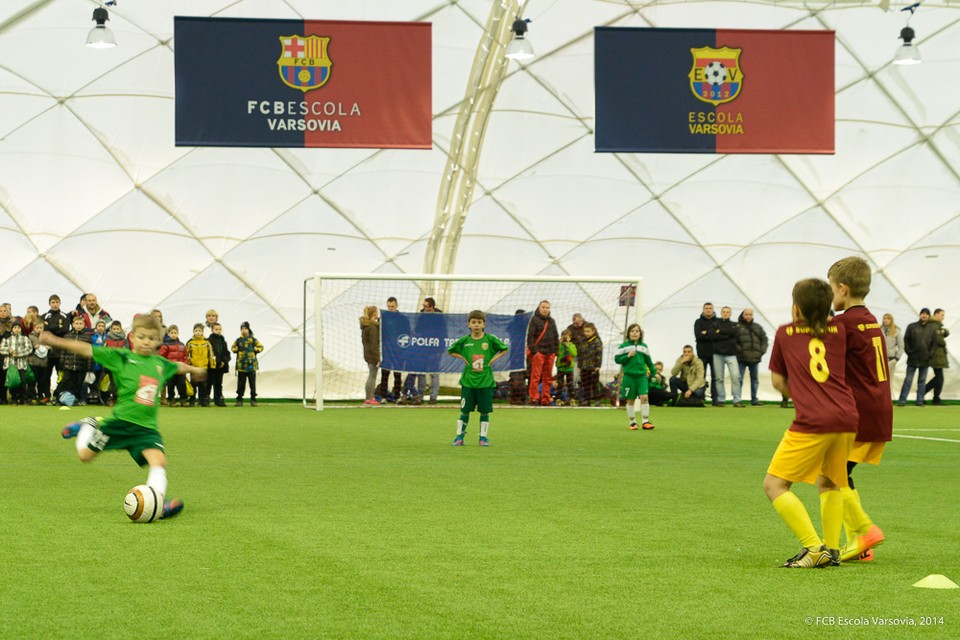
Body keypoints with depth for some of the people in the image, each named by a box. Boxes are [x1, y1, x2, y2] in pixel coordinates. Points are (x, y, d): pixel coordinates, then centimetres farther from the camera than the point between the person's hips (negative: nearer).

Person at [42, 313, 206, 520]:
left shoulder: (160, 363, 11)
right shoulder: (121, 357, -4)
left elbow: (177, 366, 35)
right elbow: (88, 351, -10)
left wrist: (193, 369, 55)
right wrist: (56, 342, -19)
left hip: (146, 427, 3)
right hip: (121, 420, -3)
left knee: (158, 460, -21)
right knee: (85, 455, 7)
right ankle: (89, 426, 35)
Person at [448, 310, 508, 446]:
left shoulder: (490, 339, -2)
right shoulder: (464, 340, 1)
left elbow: (504, 349, 9)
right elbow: (450, 351, 15)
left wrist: (493, 359, -3)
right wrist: (463, 358, 1)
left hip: (486, 380, 0)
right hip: (468, 380, 0)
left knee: (485, 410, 3)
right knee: (465, 410, 3)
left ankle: (483, 437, 12)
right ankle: (459, 436, 12)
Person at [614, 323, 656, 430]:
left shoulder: (644, 346, 10)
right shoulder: (624, 346, 0)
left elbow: (648, 361, 17)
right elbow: (617, 359, -2)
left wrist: (654, 372, 15)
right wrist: (627, 356, -14)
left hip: (642, 375, 2)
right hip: (629, 376, -2)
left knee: (644, 397, -11)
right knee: (630, 400, 4)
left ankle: (645, 421, -7)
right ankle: (632, 422, 15)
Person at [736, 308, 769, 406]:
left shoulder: (758, 327, 16)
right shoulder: (737, 327, 0)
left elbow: (764, 339, 17)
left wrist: (762, 350, 3)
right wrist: (739, 350, -17)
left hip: (755, 358, 5)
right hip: (741, 358, -5)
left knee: (755, 379, 10)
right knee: (739, 379, -6)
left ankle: (754, 399, 18)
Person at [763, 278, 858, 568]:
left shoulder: (785, 333, 11)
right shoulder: (839, 330, 16)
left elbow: (778, 381, 19)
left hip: (812, 422, -5)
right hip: (847, 417, 5)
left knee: (774, 484, 0)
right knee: (828, 483, 25)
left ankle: (814, 548, -10)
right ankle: (832, 549, 15)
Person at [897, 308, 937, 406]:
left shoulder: (931, 328, 6)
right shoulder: (912, 326, 0)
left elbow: (934, 343, 9)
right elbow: (906, 340, 0)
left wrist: (930, 353, -1)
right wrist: (909, 351, -8)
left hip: (925, 360, 2)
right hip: (913, 359, -2)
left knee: (922, 381, 7)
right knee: (908, 380, -3)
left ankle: (920, 401, 11)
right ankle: (902, 400, -2)